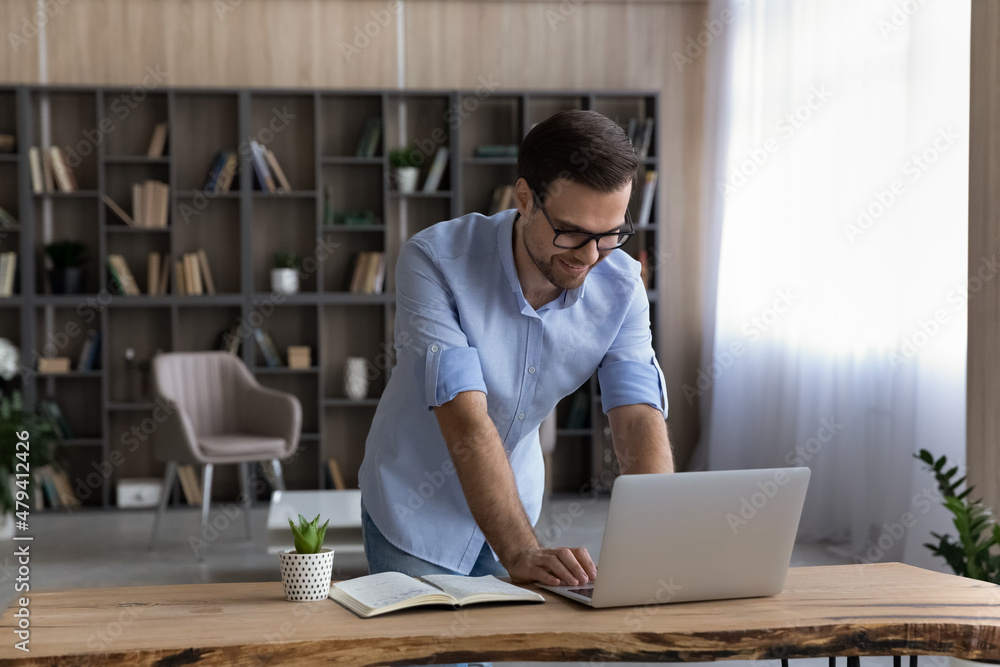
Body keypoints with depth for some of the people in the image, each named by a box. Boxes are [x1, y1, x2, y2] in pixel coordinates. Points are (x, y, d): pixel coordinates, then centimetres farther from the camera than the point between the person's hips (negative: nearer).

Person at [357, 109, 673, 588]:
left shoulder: (620, 285, -14)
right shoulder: (434, 261, -27)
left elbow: (639, 418, -21)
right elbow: (465, 421, -34)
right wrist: (522, 554, -43)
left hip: (514, 506, 4)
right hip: (417, 514, -3)